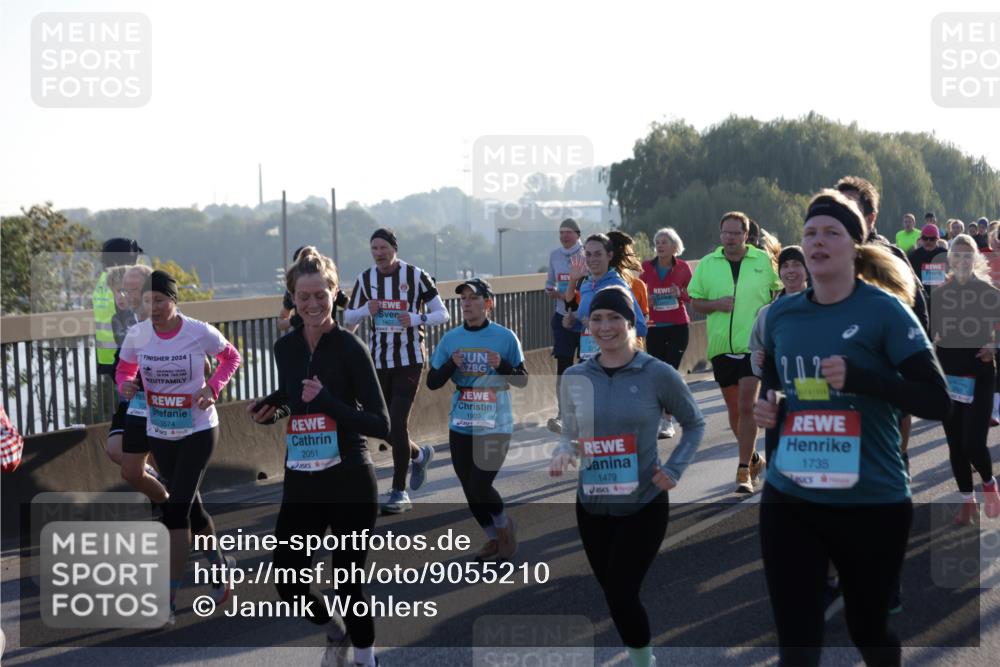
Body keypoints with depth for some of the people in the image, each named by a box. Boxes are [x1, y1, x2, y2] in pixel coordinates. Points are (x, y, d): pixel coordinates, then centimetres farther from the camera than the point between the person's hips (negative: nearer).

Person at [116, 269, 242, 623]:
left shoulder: (201, 333, -16)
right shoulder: (137, 335, -8)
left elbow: (231, 357, 2)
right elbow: (123, 370, 7)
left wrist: (212, 387, -13)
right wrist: (125, 386, -17)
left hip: (198, 430, -4)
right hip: (159, 433, 5)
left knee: (175, 510, -12)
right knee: (188, 505, 17)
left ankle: (169, 599, -7)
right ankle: (219, 563, 42)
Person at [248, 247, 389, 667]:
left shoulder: (350, 348, -12)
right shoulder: (285, 348, 4)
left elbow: (381, 425, -16)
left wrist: (327, 401, -25)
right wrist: (271, 409, 3)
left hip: (349, 485, -5)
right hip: (300, 486, 5)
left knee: (348, 585, 3)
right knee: (287, 583, 4)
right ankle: (335, 632, 35)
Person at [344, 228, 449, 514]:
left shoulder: (416, 276, -7)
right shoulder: (365, 278, 4)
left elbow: (443, 314, -5)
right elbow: (348, 317, 11)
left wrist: (417, 319, -24)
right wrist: (366, 311, -11)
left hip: (409, 360, -4)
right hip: (378, 361, 4)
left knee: (397, 423, -13)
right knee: (385, 426, 8)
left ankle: (399, 492, -3)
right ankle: (419, 455, 39)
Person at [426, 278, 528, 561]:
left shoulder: (505, 337, -5)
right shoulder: (450, 339, 3)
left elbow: (522, 381, 0)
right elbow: (432, 382, 5)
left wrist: (502, 365, -19)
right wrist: (452, 364, -13)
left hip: (496, 428, -4)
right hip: (460, 428, 4)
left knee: (480, 487, -11)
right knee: (471, 491, 9)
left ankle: (505, 526, 18)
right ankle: (494, 538, 30)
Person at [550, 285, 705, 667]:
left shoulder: (658, 374, -10)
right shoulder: (574, 378, 0)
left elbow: (694, 424, 3)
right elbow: (570, 435, 9)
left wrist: (674, 469, -11)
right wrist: (564, 454, -14)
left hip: (644, 505, -4)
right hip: (592, 505, 4)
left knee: (621, 594, -9)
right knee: (613, 592, 13)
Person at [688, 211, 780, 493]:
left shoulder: (764, 260, 1)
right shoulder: (707, 264, 4)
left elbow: (783, 291, 12)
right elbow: (694, 302, 8)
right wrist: (716, 304, -11)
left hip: (754, 345, -3)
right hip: (721, 346, 3)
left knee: (746, 406, -13)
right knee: (734, 410, 11)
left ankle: (744, 471, -9)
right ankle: (754, 459, 33)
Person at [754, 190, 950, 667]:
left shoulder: (884, 310, -10)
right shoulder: (781, 314, 4)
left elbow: (938, 402, -15)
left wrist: (859, 378, -27)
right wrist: (766, 404, 0)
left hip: (871, 502, -3)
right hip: (789, 498, 3)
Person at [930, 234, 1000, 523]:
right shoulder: (939, 293, 4)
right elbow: (929, 333, 9)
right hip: (948, 374, 3)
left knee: (973, 443, -11)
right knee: (955, 443, 6)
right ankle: (968, 501, 21)